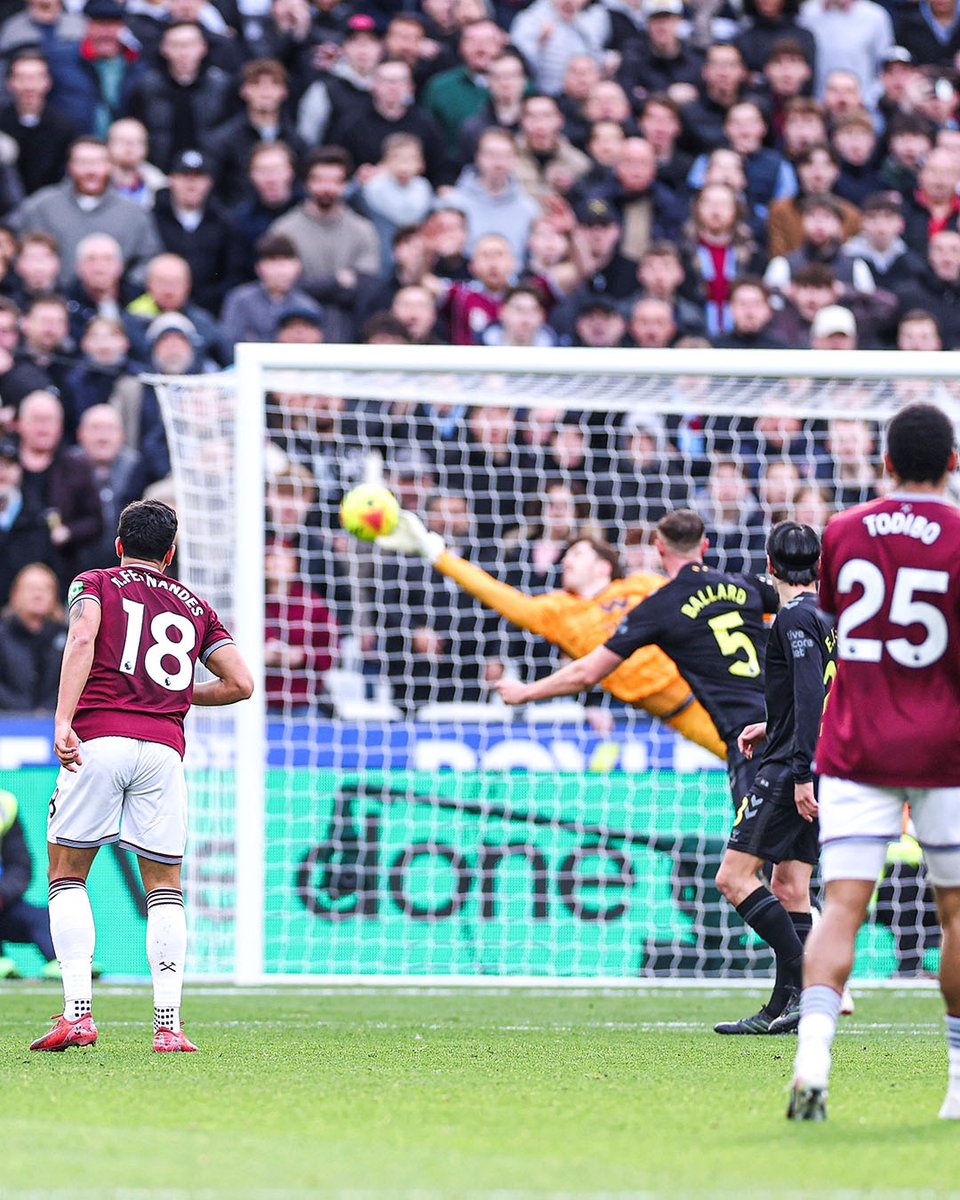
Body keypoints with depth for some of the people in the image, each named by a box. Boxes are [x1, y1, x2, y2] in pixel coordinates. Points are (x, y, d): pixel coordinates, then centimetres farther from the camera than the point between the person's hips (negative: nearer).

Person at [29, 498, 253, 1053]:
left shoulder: (93, 584, 13)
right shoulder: (195, 606, 21)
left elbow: (82, 639, -8)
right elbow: (240, 683, 14)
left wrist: (63, 720, -16)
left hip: (99, 738, -2)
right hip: (164, 746, 2)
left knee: (66, 875, 8)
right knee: (165, 887, 11)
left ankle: (78, 1012, -5)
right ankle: (169, 1024, 0)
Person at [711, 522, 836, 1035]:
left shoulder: (795, 617, -13)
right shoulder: (824, 617, 15)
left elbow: (810, 697, -21)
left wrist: (802, 772, -23)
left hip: (790, 769, -9)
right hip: (809, 768, 9)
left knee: (734, 876, -9)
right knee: (790, 888, 9)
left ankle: (806, 986, -17)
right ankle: (784, 1007, 6)